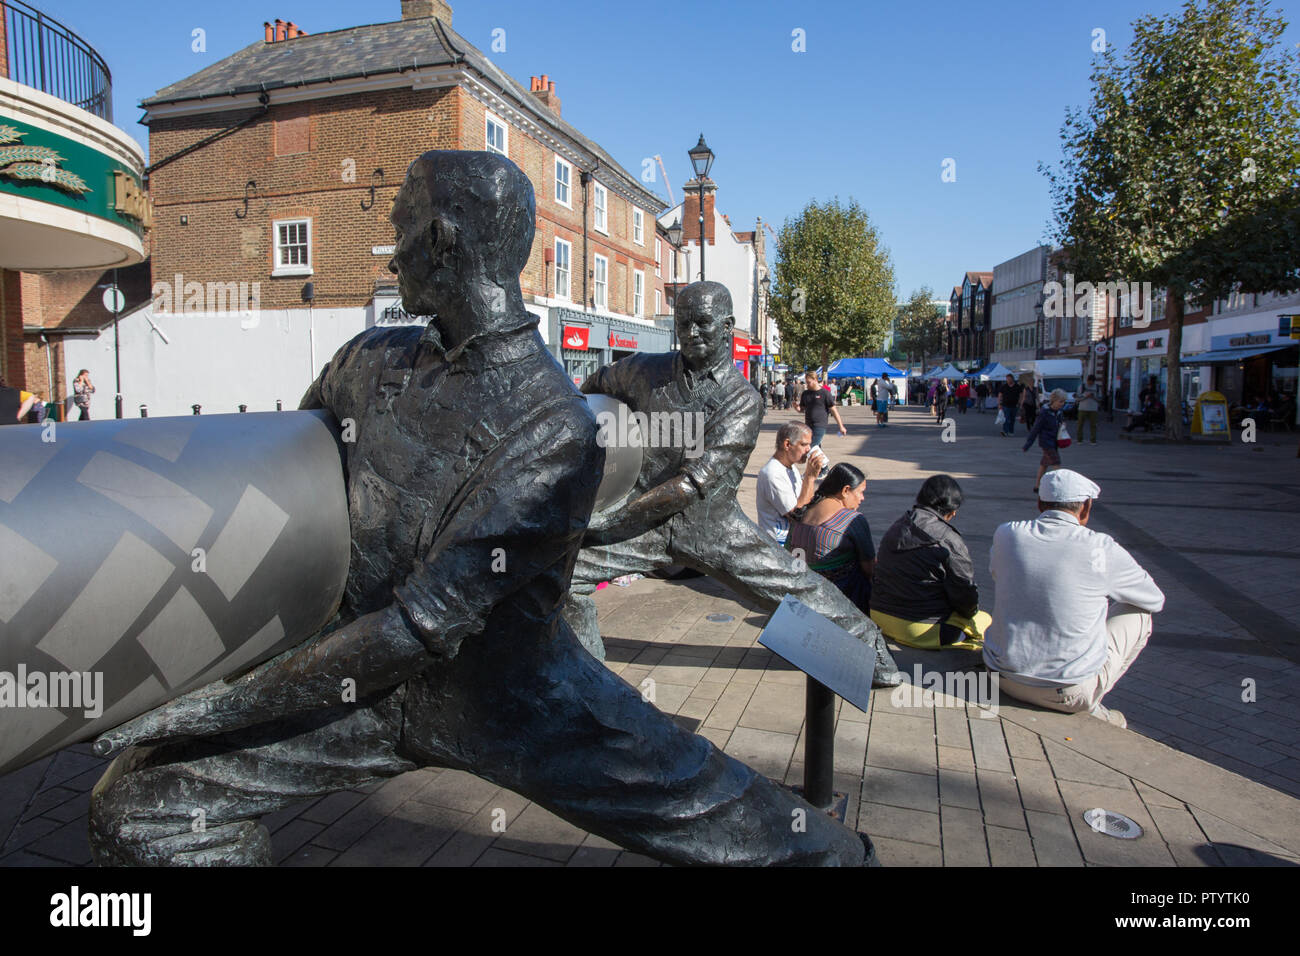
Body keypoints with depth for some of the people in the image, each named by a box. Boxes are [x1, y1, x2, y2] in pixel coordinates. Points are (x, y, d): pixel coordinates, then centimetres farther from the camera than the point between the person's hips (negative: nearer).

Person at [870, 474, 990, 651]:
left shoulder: (895, 528, 5)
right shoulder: (949, 541, -16)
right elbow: (966, 595, -13)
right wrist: (970, 611, 10)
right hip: (921, 630, -7)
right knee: (985, 620, 17)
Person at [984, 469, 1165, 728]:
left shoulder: (1006, 534, -4)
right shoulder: (1102, 549, -12)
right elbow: (1155, 600, 6)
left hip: (1004, 677, 3)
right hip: (1070, 691, -3)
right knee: (1138, 614, 18)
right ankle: (1089, 708, 17)